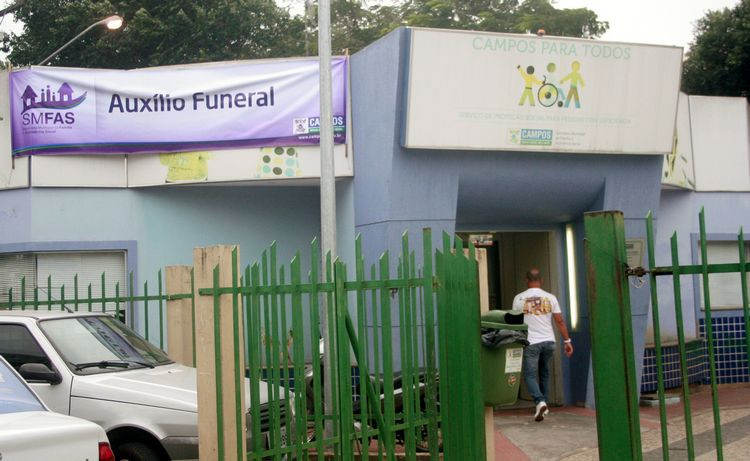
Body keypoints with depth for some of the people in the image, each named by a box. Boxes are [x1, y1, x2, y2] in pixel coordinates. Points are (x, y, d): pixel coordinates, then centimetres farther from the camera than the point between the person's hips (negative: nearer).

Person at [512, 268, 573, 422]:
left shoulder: (519, 298, 0)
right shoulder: (550, 297, 4)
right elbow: (560, 321, 2)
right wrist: (567, 341, 7)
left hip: (530, 343, -3)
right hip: (548, 341, 3)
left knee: (530, 374, -2)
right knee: (544, 372, 19)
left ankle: (540, 401, -23)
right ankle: (543, 404, 22)